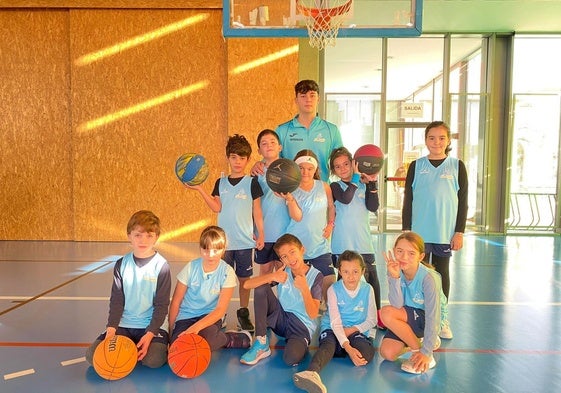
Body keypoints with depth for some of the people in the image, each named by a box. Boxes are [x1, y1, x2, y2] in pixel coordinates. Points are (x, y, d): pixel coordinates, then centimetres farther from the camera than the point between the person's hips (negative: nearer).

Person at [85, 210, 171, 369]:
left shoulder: (161, 266, -10)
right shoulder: (121, 264, 1)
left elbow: (162, 304, -9)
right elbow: (116, 300, 2)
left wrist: (150, 334, -18)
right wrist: (111, 328, -11)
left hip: (152, 324, -4)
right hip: (123, 324, 4)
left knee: (154, 360, -27)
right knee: (93, 355, -12)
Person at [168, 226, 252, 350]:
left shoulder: (227, 272, -12)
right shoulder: (191, 268, -9)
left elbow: (221, 309, -15)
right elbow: (175, 302, 0)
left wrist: (196, 327, -29)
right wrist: (171, 332, -1)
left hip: (210, 316, -1)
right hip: (186, 316, 1)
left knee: (207, 338, -34)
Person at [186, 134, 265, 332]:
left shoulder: (252, 182, -1)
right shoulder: (221, 183, 6)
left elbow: (257, 210, 1)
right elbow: (217, 207, -5)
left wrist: (261, 234, -2)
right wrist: (200, 189, -11)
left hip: (245, 241, -2)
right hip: (224, 240, 2)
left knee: (244, 278, 8)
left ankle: (243, 313, 24)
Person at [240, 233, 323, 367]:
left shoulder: (316, 276, -12)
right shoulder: (283, 272, -4)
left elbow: (313, 314, -18)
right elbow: (247, 284, -14)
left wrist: (304, 288, -32)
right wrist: (272, 276, -29)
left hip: (302, 326, -4)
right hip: (281, 319, 4)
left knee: (291, 358, -35)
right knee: (261, 288, -18)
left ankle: (299, 344, 3)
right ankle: (261, 344, -12)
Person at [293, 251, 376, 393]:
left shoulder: (367, 290, -1)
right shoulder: (334, 290, -6)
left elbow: (371, 321, 6)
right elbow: (335, 322, -15)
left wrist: (353, 329, -12)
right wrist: (348, 348, -30)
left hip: (356, 331, 2)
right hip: (333, 330, -2)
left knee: (368, 353, -33)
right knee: (328, 345, -39)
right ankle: (312, 373, -69)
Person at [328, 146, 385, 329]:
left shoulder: (365, 185, 9)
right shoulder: (335, 186, 2)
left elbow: (373, 207, -6)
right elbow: (345, 199, -20)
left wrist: (372, 183, -14)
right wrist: (356, 177, -15)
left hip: (364, 243, 2)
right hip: (342, 245, -2)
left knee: (371, 277, 4)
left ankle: (377, 314, 20)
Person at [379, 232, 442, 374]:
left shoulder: (429, 278, -26)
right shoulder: (395, 272, -13)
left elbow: (432, 317, -24)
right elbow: (397, 305, -22)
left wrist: (426, 353, -25)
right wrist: (394, 278, -35)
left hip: (424, 321, -5)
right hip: (405, 320, 5)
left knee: (387, 312, -28)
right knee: (387, 353, -14)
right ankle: (415, 339, 14)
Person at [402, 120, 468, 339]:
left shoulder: (457, 166, 2)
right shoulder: (416, 166, 3)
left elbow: (463, 201, 2)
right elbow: (408, 200, 3)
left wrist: (460, 231, -3)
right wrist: (406, 230, 0)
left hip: (446, 233, 0)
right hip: (419, 232, 0)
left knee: (442, 274, 11)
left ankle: (441, 320, 26)